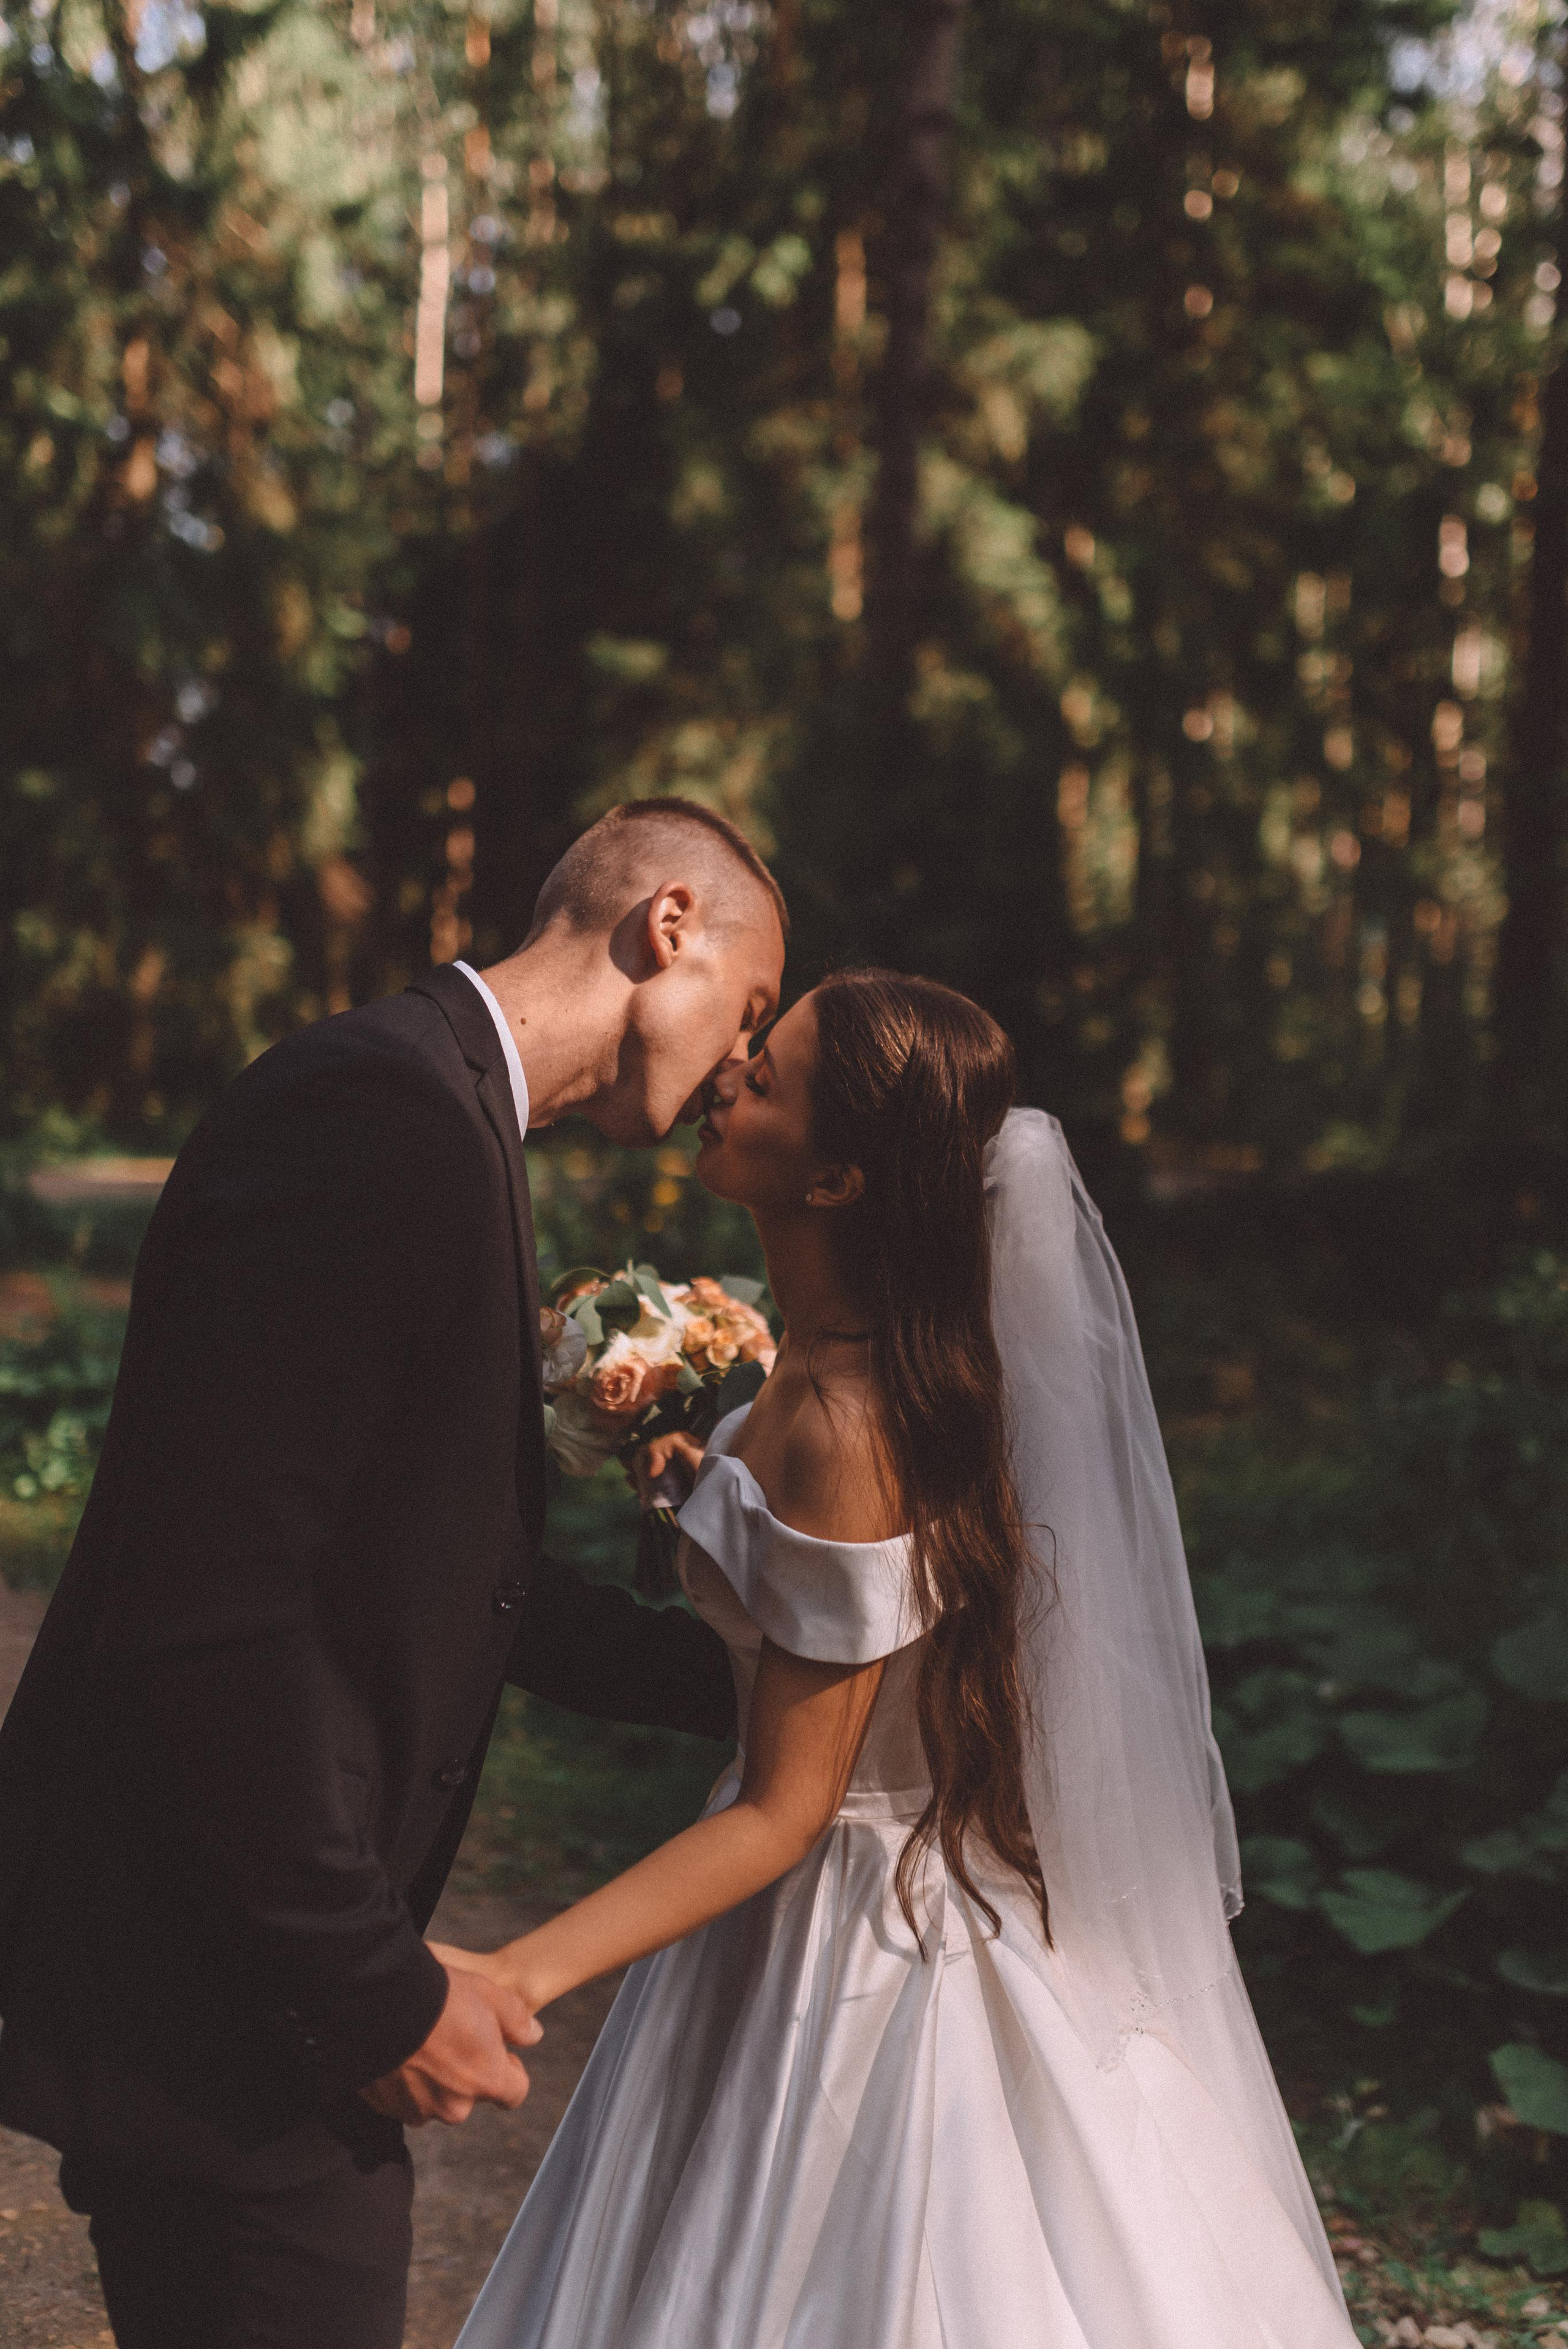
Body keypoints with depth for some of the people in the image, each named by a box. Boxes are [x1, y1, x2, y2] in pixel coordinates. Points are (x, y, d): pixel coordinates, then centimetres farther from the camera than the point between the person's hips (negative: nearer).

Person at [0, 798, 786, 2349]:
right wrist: (371, 1990, -20)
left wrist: (740, 1675, 23)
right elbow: (211, 1600, -25)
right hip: (217, 1997, -10)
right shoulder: (376, 1111, -19)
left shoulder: (442, 1120, 14)